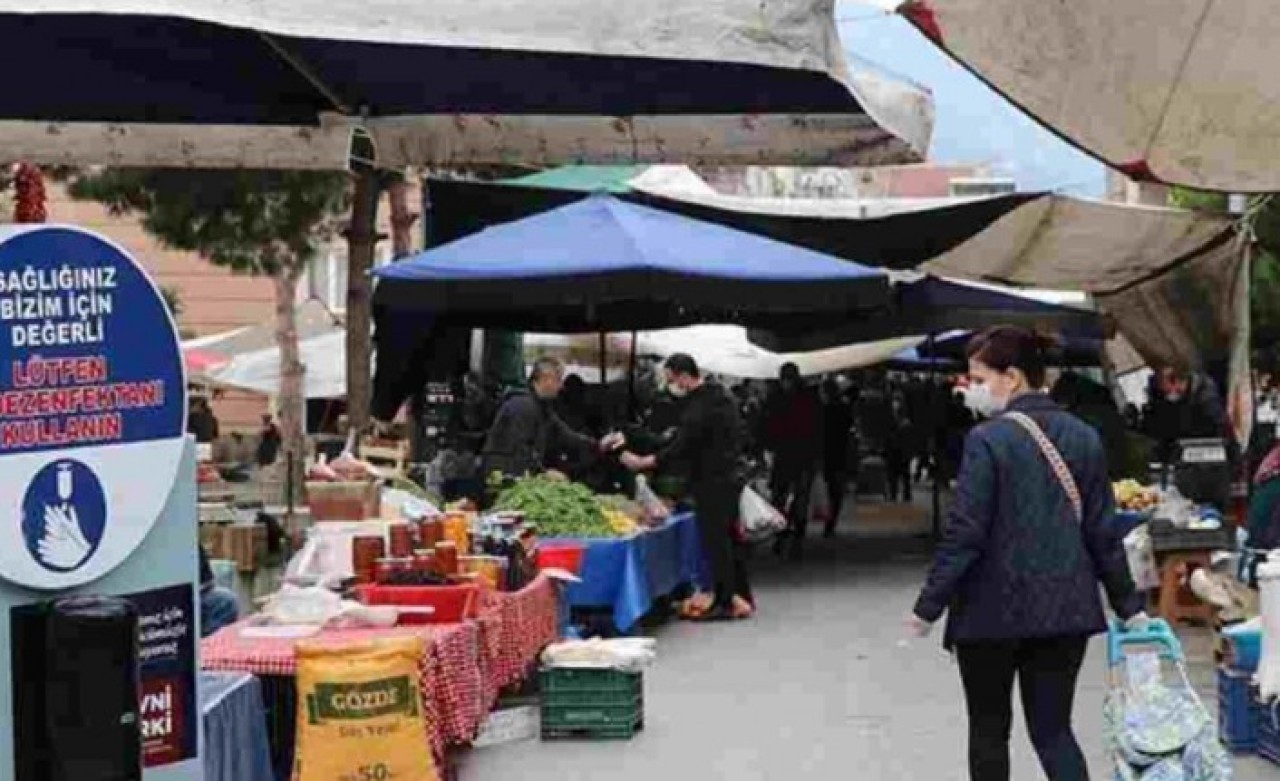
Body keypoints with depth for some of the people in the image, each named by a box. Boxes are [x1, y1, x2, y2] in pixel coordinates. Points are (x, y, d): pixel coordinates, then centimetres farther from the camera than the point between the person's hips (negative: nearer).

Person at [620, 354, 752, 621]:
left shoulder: (700, 406, -20)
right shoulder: (720, 395, 11)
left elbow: (680, 448, -22)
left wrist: (642, 462, -13)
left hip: (711, 483, -10)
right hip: (728, 478, 10)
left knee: (715, 541, -4)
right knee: (728, 538, 15)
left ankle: (724, 601, -1)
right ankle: (741, 597, 21)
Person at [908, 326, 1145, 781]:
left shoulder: (987, 440, -13)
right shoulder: (1083, 437, 4)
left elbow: (965, 535, -15)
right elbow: (1102, 530, 6)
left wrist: (929, 606, -7)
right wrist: (1127, 603, 15)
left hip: (994, 608, -4)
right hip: (1066, 607, 4)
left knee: (989, 729, 12)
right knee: (1053, 729, 9)